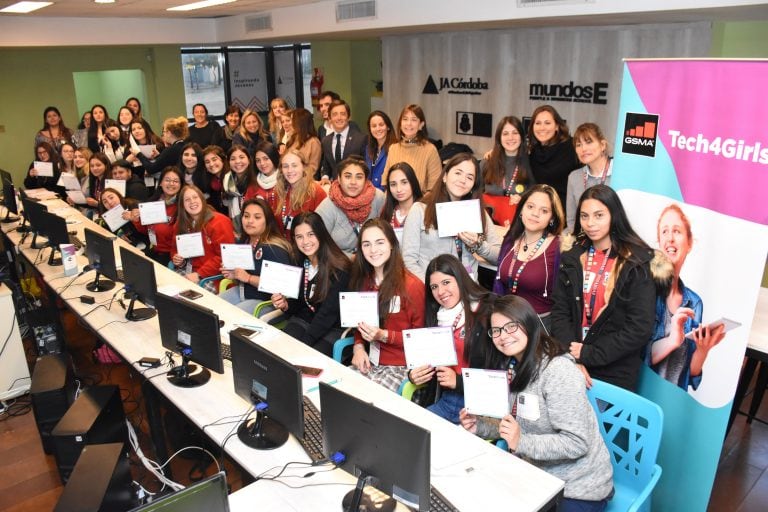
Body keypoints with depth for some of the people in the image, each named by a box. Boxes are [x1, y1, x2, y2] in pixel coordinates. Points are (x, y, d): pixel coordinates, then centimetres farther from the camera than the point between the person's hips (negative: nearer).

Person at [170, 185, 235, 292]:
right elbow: (175, 248, 23)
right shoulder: (182, 223, 10)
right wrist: (176, 259, -2)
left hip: (212, 277, -6)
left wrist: (199, 274, -21)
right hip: (187, 271, 7)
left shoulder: (220, 222, -12)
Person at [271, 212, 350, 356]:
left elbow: (329, 312, -19)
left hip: (334, 327, -4)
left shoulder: (339, 267, -17)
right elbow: (299, 303, 12)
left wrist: (305, 341, -25)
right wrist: (285, 305, -11)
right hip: (304, 320, 5)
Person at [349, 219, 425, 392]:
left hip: (401, 366, -5)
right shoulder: (363, 280, 8)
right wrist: (358, 346, -4)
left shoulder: (412, 285, -11)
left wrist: (384, 336, -18)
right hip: (369, 361, 5)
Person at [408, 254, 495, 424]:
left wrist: (458, 381, -16)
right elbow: (426, 359, 17)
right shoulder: (436, 317, 11)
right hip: (444, 401, 6)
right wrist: (414, 375, -4)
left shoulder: (487, 314, -9)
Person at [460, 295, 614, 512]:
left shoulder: (558, 370, -23)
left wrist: (522, 443, -32)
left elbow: (577, 443, -25)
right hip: (539, 476, 7)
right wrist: (480, 426, -6)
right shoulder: (512, 367, 4)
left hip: (578, 487, -7)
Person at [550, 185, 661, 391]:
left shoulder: (637, 263, -8)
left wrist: (588, 354, -15)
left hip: (615, 374, -3)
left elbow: (640, 328, -13)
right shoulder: (572, 258, 2)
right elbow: (560, 313, -2)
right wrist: (572, 358, -15)